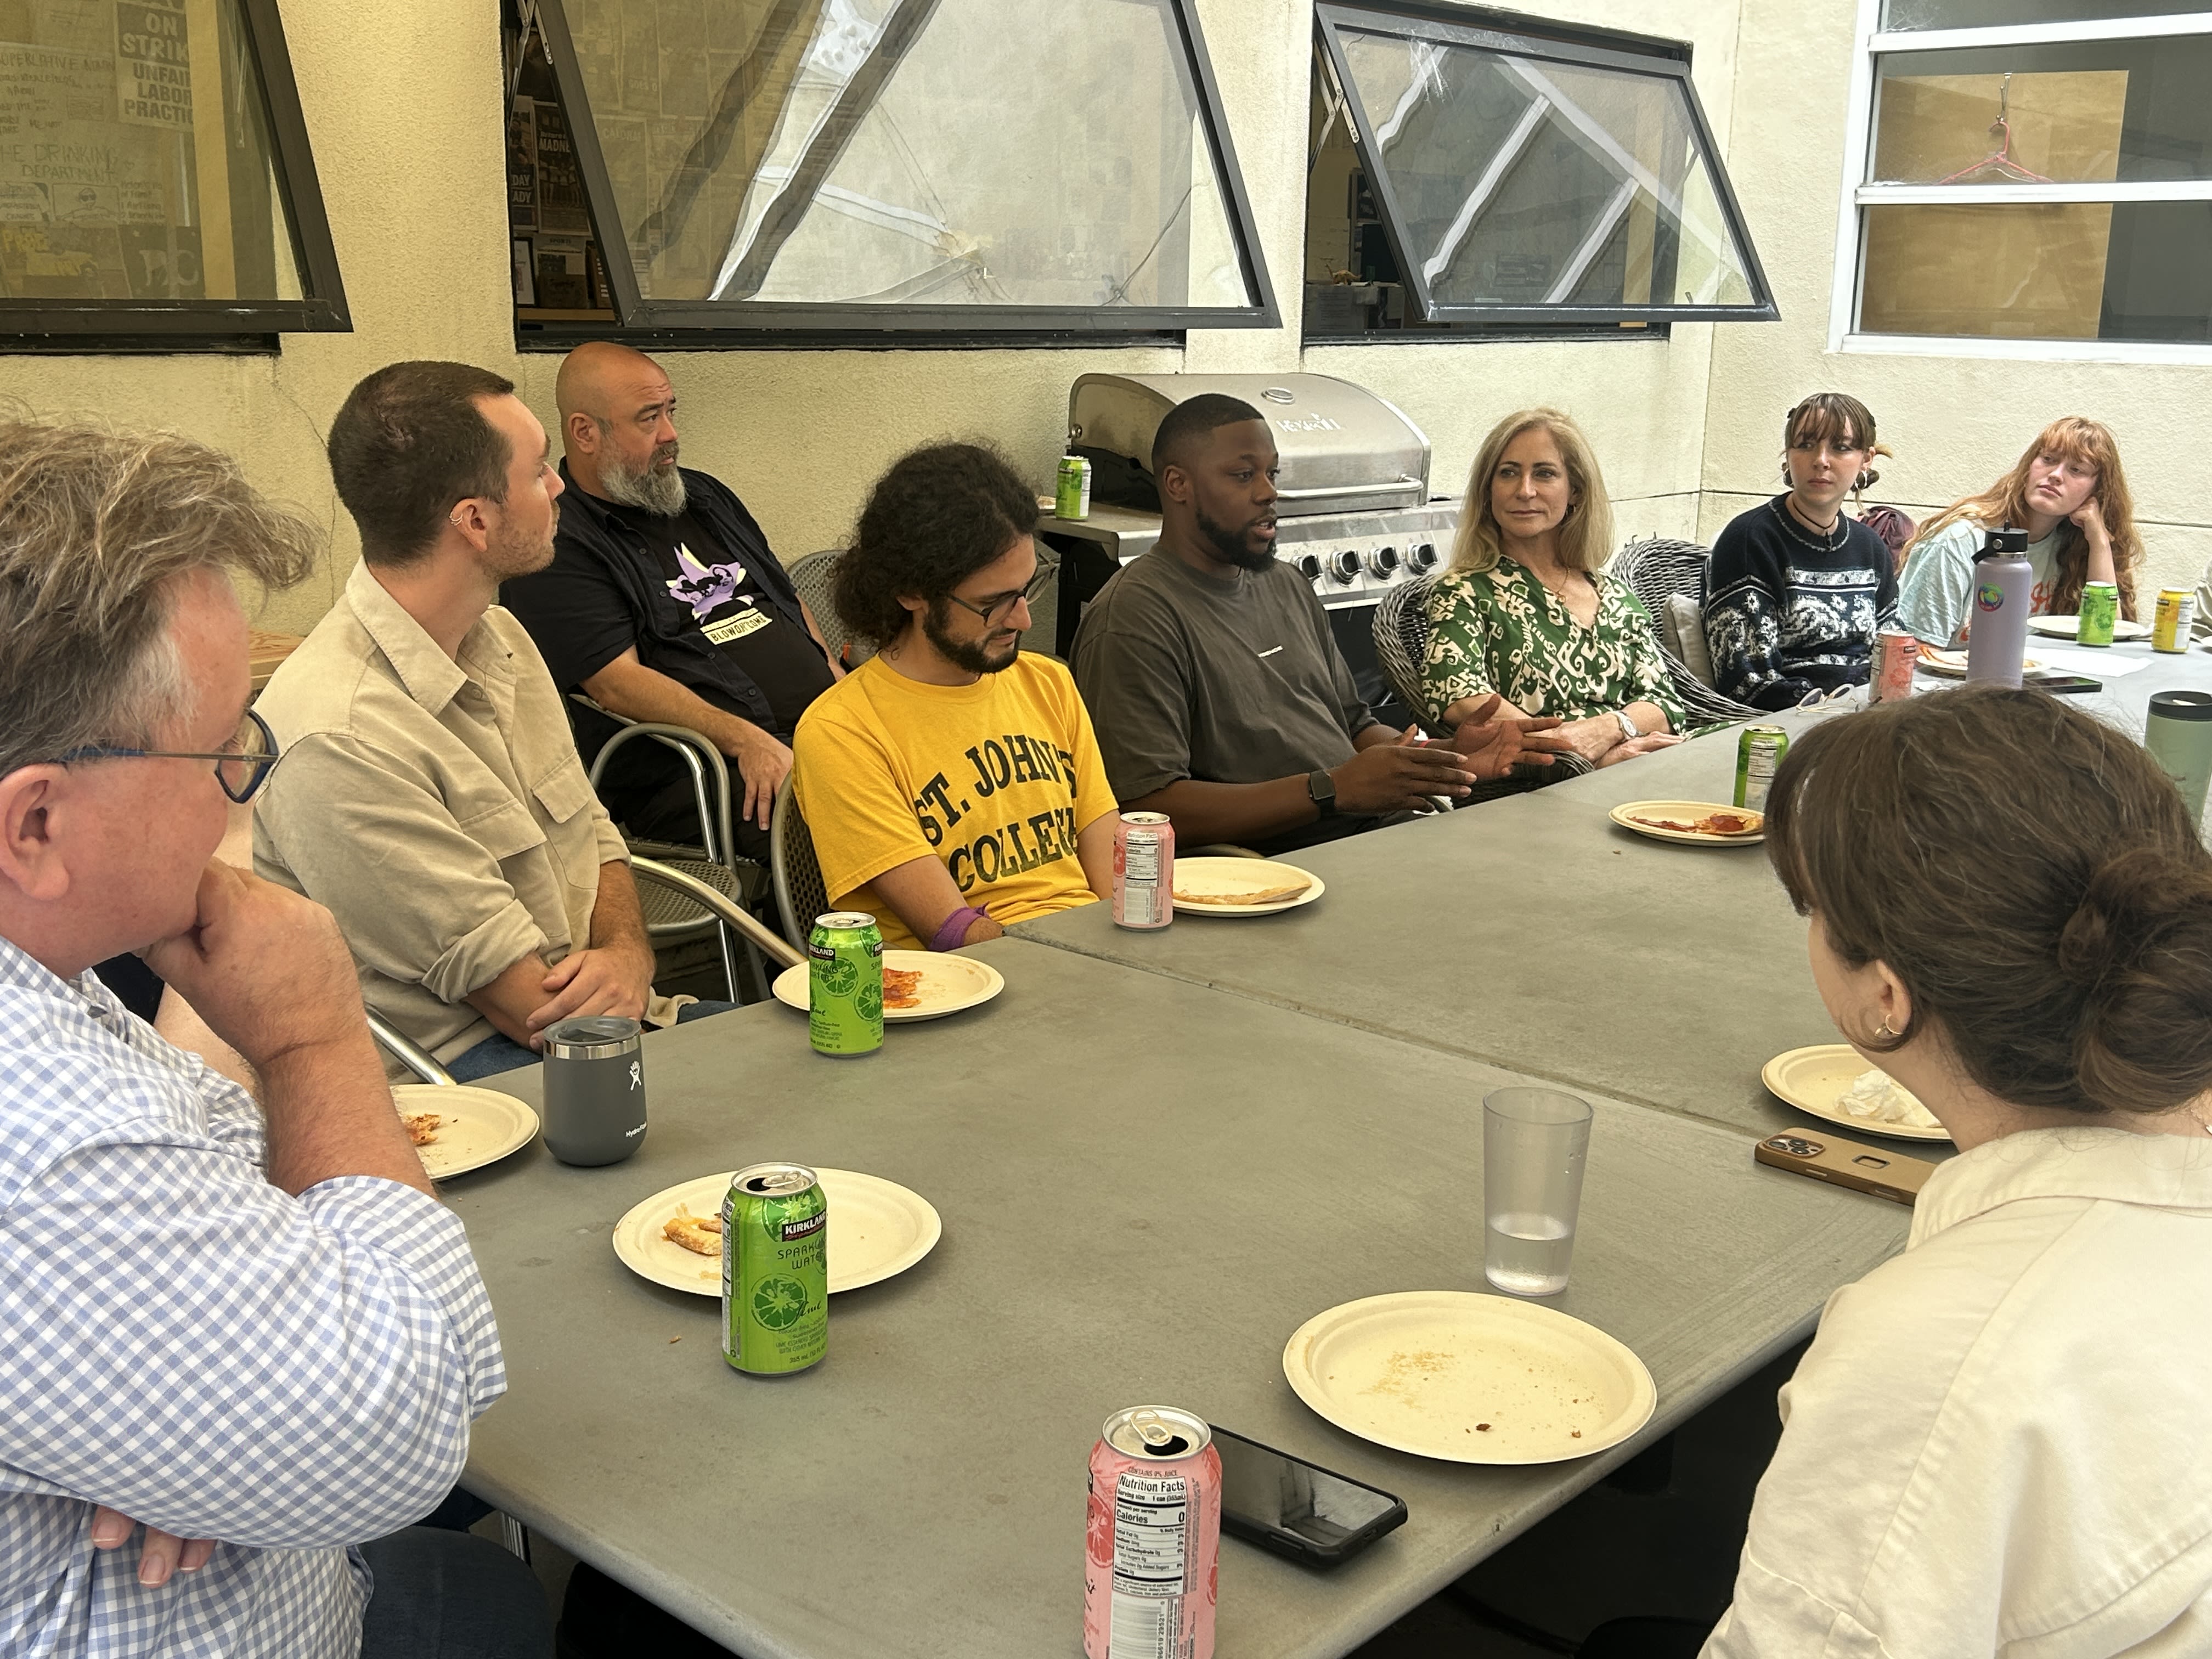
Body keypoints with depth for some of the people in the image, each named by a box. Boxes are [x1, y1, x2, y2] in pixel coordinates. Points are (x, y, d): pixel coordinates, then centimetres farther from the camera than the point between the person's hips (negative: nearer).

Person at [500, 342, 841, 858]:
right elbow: (616, 682, -13)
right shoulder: (555, 550, -2)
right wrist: (745, 741, -25)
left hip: (826, 724, 8)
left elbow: (790, 599, 29)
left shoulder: (703, 495, 24)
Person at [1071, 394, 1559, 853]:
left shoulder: (1287, 585, 21)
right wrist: (1334, 790, -20)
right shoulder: (1132, 616, -9)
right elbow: (1148, 807, -18)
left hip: (1389, 827, 8)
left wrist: (1450, 756, 6)